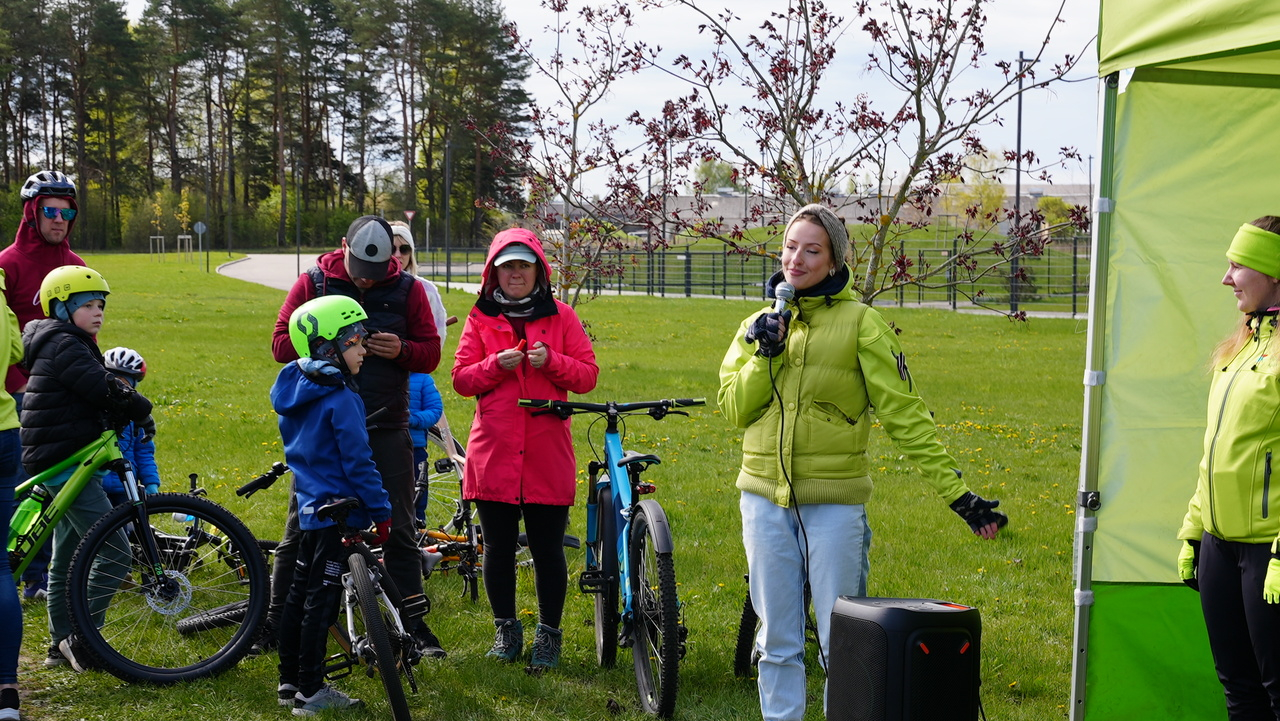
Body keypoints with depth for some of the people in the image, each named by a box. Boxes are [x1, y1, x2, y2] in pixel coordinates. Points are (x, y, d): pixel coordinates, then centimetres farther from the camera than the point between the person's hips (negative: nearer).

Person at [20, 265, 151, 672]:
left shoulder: (72, 345, 19)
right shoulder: (63, 345, -14)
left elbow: (103, 390, 16)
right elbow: (104, 391, -23)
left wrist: (126, 403, -2)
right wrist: (141, 409, -8)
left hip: (65, 465, 11)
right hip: (64, 464, -11)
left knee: (67, 560, 16)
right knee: (115, 555, -12)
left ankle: (61, 644, 24)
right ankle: (80, 640, -7)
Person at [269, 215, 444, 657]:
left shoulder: (407, 289, 2)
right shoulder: (313, 282, 1)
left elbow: (431, 353, 5)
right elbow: (282, 343, 0)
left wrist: (400, 350, -16)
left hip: (386, 428, 0)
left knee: (398, 528, 4)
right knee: (301, 528, 5)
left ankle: (414, 623, 13)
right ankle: (275, 622, 15)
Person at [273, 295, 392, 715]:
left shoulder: (293, 389, 9)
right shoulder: (341, 400, -19)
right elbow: (358, 463, -19)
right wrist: (381, 512, -11)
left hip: (308, 506, 9)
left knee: (300, 594, 15)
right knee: (321, 600, -4)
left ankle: (289, 682, 23)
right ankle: (310, 693, 2)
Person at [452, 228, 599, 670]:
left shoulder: (561, 317, 7)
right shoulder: (480, 319, 9)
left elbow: (588, 375, 3)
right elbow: (461, 380, 3)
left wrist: (551, 361, -14)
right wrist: (496, 365, -14)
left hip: (547, 454, -1)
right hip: (493, 452, 1)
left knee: (548, 548, 2)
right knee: (499, 547, 7)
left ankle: (548, 634, 17)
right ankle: (506, 630, 23)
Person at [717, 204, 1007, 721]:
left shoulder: (859, 322, -3)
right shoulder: (758, 325, 10)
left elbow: (903, 411, -6)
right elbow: (735, 410, 3)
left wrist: (956, 493, -11)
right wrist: (765, 355, -11)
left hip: (834, 502, -3)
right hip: (765, 499, 3)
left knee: (841, 644, 3)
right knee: (777, 640, 10)